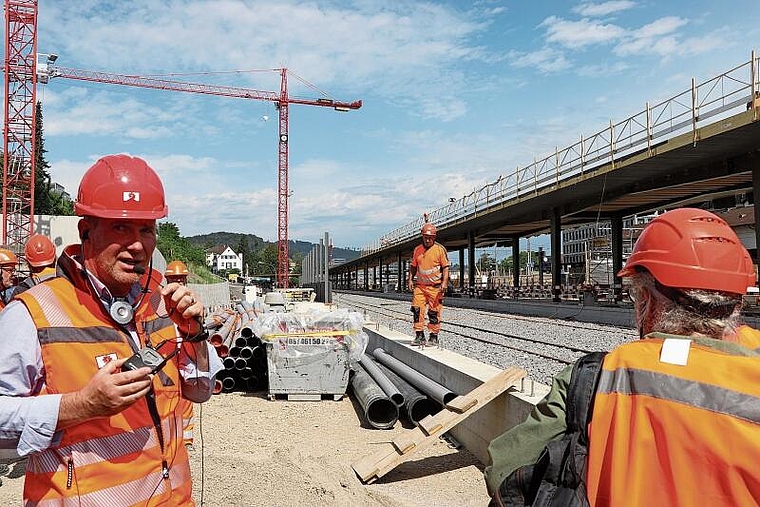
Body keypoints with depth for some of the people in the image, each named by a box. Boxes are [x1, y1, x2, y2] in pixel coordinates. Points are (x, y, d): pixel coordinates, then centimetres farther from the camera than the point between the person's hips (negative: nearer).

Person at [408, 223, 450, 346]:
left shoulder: (440, 249, -2)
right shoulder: (417, 249, 11)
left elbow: (446, 267, -4)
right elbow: (413, 266, 19)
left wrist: (444, 282, -14)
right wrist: (410, 279, 7)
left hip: (435, 286, -4)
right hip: (420, 285, 4)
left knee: (434, 313, 0)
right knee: (417, 310, -1)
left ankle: (434, 337, 10)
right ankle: (419, 336, 7)